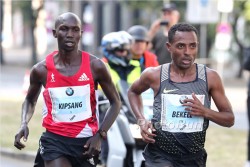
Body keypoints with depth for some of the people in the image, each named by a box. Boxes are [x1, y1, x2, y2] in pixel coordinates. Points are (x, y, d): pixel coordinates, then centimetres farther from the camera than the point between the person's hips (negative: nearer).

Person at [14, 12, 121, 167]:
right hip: (54, 139, -1)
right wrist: (24, 124, -4)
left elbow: (116, 102, 4)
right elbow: (30, 100, 17)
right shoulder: (42, 69, -3)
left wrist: (100, 135, -8)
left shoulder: (95, 66, -6)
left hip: (86, 141, 1)